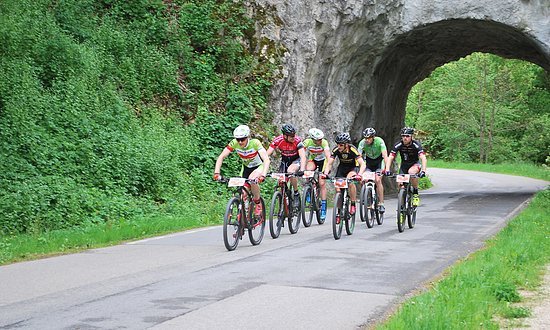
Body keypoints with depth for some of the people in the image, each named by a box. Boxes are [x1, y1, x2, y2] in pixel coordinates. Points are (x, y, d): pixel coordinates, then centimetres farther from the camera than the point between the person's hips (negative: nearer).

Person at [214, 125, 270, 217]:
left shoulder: (255, 143, -32)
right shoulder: (234, 143, -23)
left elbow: (266, 160, -41)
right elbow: (221, 157, -23)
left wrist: (263, 175, -55)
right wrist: (217, 173, -37)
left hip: (259, 166, -4)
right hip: (246, 167, 4)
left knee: (252, 179, -33)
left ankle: (258, 204, -10)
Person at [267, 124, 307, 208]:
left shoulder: (297, 140, -30)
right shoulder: (277, 140, -25)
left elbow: (303, 156, -36)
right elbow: (267, 154, -26)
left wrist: (302, 170, -52)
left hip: (296, 159, -3)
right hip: (285, 160, 3)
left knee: (290, 171, -32)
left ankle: (296, 194, -16)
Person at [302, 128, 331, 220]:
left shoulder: (324, 142, -30)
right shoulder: (307, 142, -26)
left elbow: (328, 157, -38)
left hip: (322, 161, -1)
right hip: (312, 160, 1)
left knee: (322, 183, -9)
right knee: (309, 170, -33)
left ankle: (323, 207, 0)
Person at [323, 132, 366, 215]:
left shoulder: (352, 149, -31)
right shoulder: (336, 150, -23)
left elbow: (362, 164, -38)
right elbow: (329, 163, -23)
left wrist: (359, 175, -55)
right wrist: (326, 173, -42)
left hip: (353, 167, -4)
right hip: (342, 167, 4)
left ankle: (353, 205, -19)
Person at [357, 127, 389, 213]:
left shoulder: (379, 141, -29)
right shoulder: (362, 143, -23)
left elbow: (385, 155, -36)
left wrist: (387, 168, -48)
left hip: (379, 161, -2)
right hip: (368, 161, 3)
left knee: (378, 180, -21)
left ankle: (381, 204, -17)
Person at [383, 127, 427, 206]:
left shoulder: (416, 145, -25)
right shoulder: (398, 145, -18)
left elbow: (423, 158, -35)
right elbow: (390, 158, -22)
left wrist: (423, 171, -50)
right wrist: (387, 170, -37)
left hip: (415, 164, -3)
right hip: (404, 164, 3)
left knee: (411, 172, -36)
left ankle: (415, 194, -17)